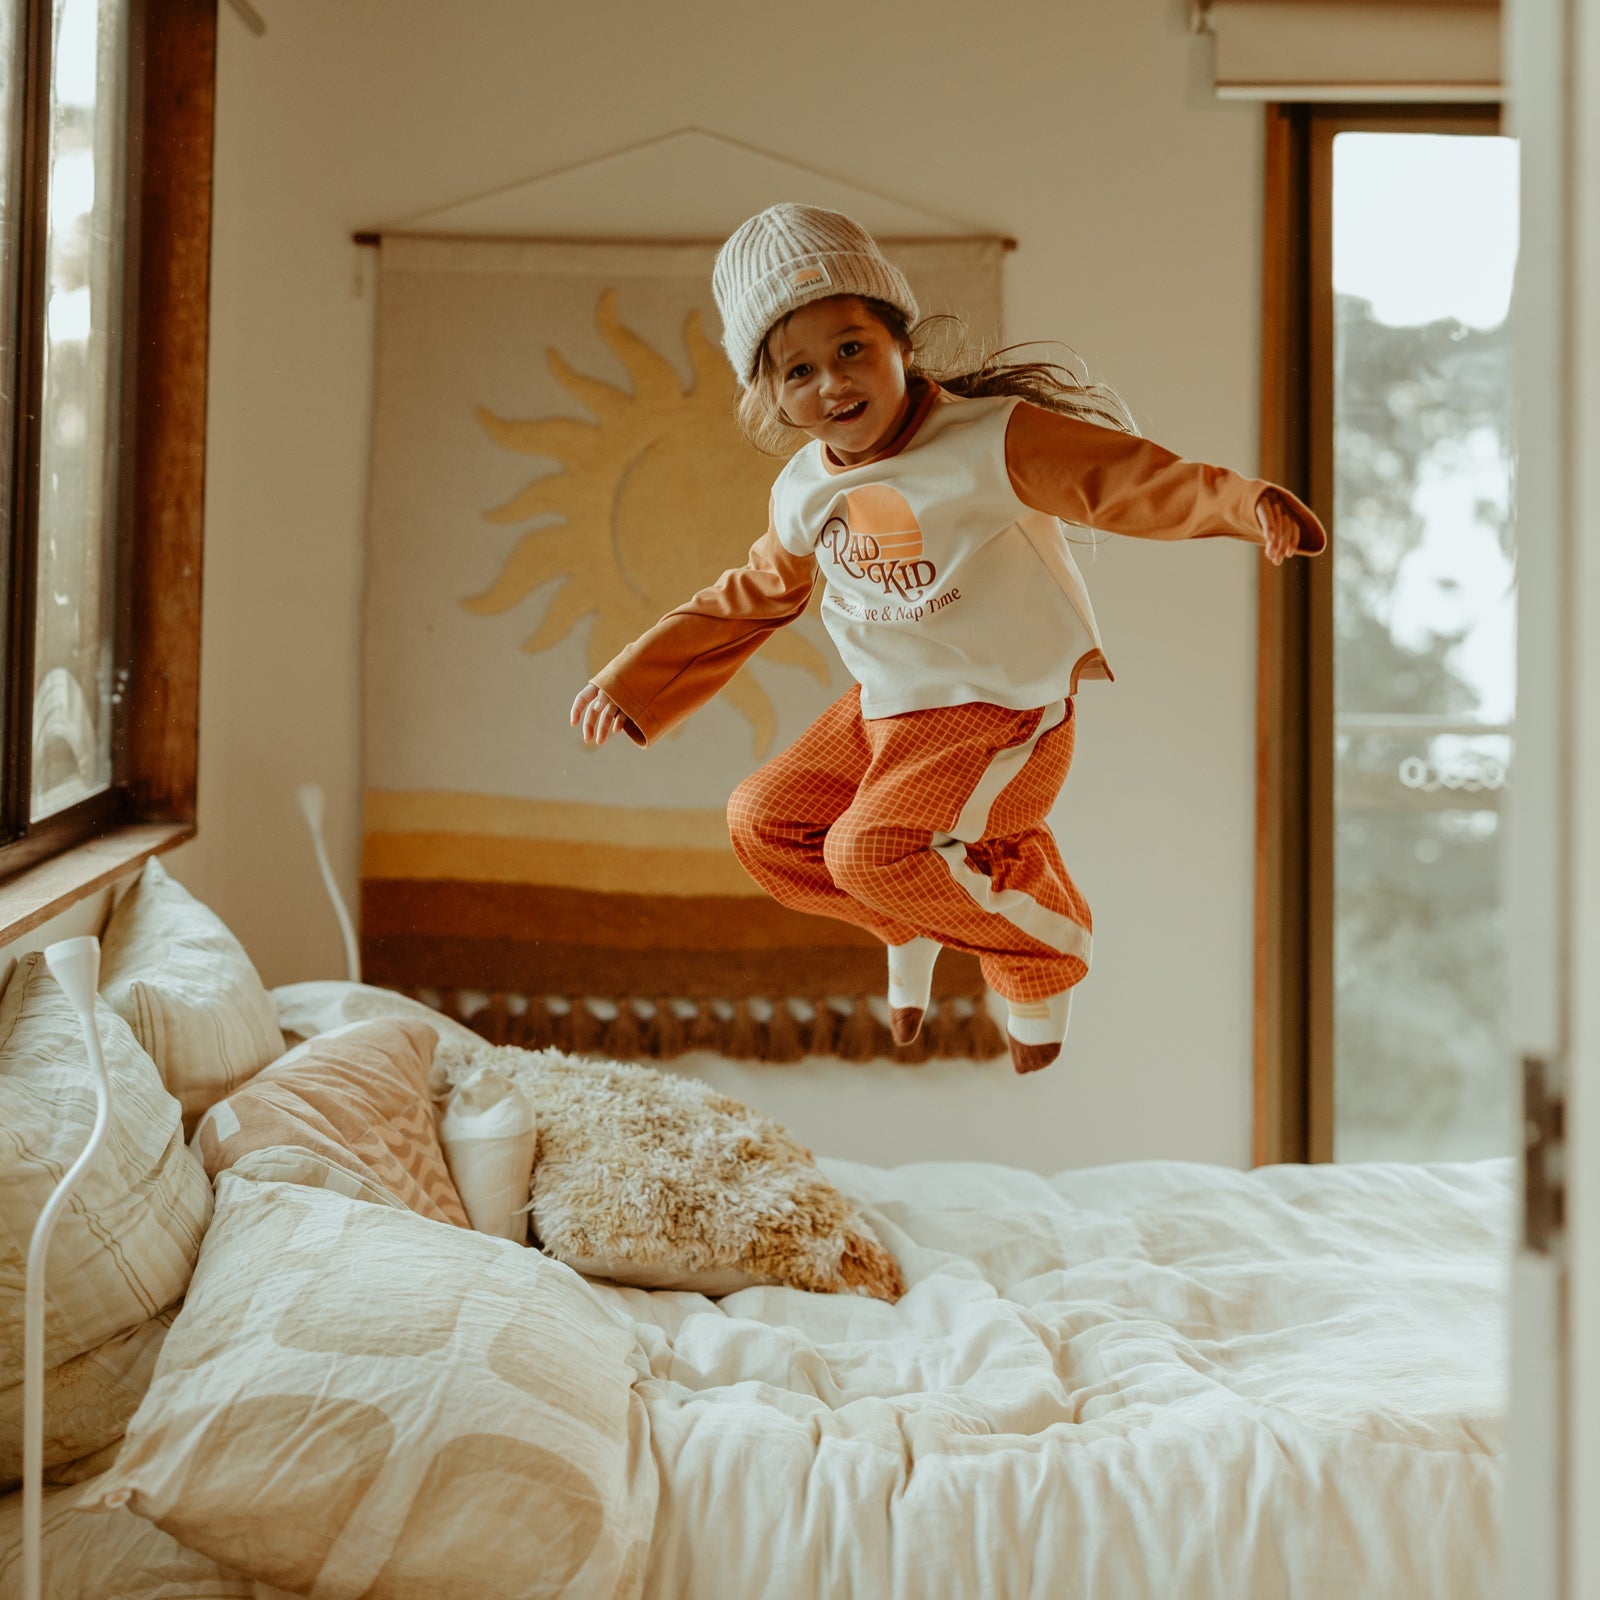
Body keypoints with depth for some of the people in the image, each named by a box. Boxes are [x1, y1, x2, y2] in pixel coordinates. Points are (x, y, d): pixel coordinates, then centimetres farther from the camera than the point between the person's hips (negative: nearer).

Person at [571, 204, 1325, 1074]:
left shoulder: (992, 445, -20)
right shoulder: (803, 494, 2)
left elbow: (1137, 480, -27)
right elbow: (750, 598, 19)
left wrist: (1246, 504, -47)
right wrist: (631, 682, 21)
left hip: (1006, 714, -7)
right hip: (885, 710, 7)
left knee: (871, 849, -24)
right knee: (761, 821, 4)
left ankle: (1046, 940, 4)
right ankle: (919, 924, 25)